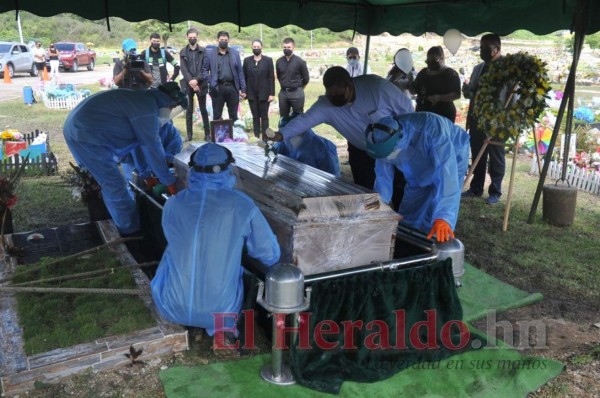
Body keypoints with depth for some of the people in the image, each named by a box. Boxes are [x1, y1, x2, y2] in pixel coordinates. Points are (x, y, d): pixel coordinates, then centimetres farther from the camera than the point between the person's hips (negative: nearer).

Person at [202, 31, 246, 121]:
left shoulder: (235, 53, 9)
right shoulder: (210, 54, 5)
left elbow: (240, 71, 6)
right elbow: (204, 69, 6)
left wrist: (242, 88, 1)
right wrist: (210, 81, -10)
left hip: (232, 87, 1)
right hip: (218, 88, -1)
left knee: (234, 115, 7)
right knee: (217, 115, 3)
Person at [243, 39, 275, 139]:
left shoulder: (268, 60, 0)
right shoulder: (247, 60, 7)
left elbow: (271, 78, -3)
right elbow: (244, 77, 6)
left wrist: (272, 93, -9)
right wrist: (244, 91, -1)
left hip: (264, 93, -2)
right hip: (251, 93, 2)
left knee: (264, 116, 2)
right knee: (255, 117, 6)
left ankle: (265, 139, 5)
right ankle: (256, 137, 10)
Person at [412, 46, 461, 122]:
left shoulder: (450, 74, -2)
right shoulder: (423, 72, 15)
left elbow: (457, 94, -10)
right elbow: (414, 90, 23)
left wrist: (440, 97, -24)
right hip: (422, 113, 5)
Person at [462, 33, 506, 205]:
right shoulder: (478, 68, 14)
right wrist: (467, 90, -5)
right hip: (477, 118, 6)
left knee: (496, 157, 3)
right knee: (477, 155, 11)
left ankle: (495, 192, 11)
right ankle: (476, 188, 21)